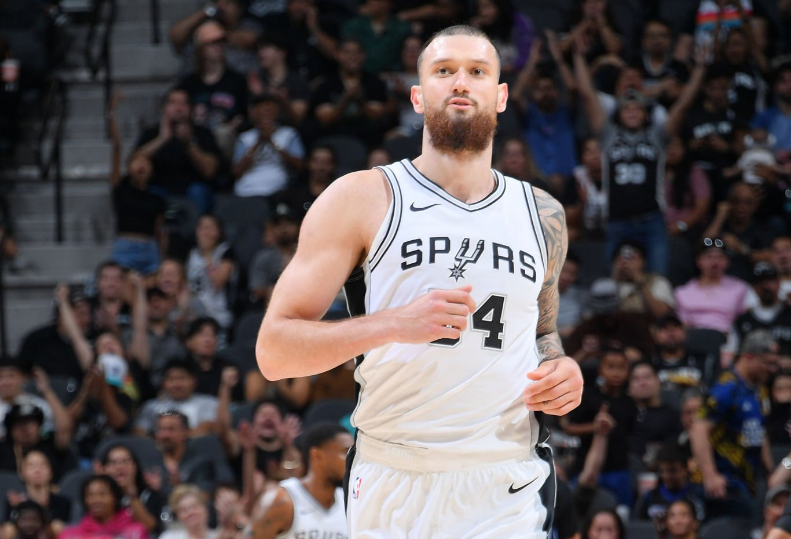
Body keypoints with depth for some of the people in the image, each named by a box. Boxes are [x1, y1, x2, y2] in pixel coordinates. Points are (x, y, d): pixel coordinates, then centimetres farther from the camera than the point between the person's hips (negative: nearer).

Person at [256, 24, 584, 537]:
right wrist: (392, 324, -22)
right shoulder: (361, 200, -1)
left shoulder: (543, 215, 12)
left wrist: (560, 367, 5)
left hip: (509, 495, 3)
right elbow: (274, 350, -7)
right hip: (396, 491, -3)